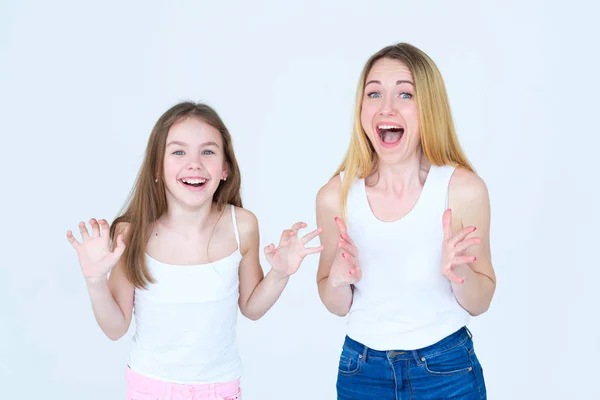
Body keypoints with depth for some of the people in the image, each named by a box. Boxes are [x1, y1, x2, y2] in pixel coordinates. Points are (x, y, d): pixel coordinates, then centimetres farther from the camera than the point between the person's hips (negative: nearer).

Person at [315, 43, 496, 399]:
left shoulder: (465, 189, -15)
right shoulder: (335, 196, -10)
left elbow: (480, 303, -4)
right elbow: (338, 306, 2)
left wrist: (459, 271, -24)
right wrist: (338, 278, -19)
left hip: (447, 371, -1)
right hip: (362, 371, 2)